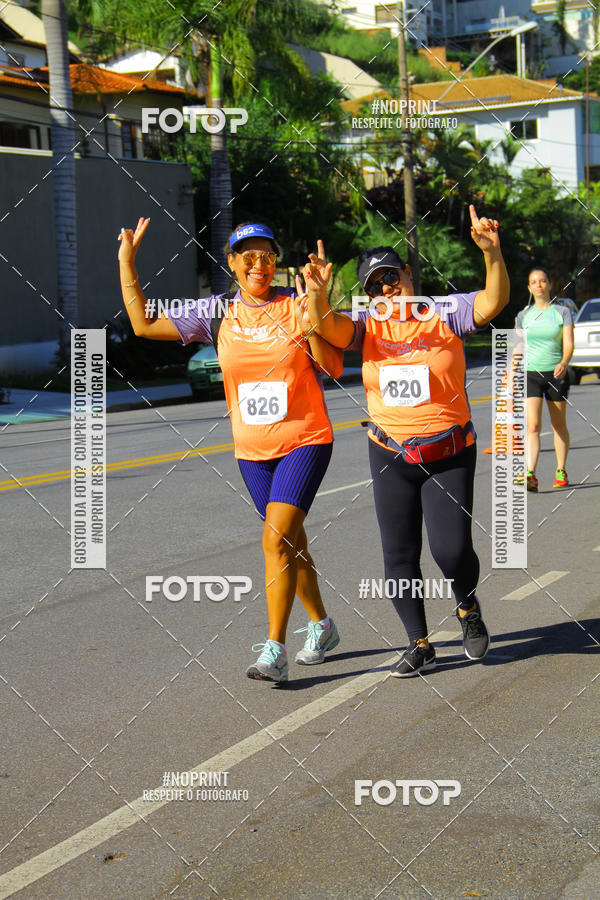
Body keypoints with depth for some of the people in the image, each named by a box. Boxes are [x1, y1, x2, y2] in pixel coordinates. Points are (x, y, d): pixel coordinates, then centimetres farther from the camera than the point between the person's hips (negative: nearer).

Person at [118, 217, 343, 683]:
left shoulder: (297, 307, -6)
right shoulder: (216, 313, 2)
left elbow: (333, 368, -9)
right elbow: (144, 324, 0)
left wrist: (313, 324, -24)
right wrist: (126, 262, -3)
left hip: (305, 439, -4)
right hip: (252, 448, 4)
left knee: (277, 538, -17)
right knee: (289, 540, 15)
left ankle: (274, 649, -14)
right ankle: (321, 626, 35)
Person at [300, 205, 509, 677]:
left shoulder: (445, 313, -5)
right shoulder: (368, 325, 1)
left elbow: (493, 302, -21)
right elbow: (327, 326, -18)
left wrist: (492, 253, -38)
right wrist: (317, 293, -38)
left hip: (450, 455, -3)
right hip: (390, 456, 3)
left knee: (452, 549, -11)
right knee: (400, 556, 6)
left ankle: (468, 607, 23)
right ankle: (420, 645, 21)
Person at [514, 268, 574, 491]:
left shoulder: (562, 312, 2)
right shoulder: (523, 315, 7)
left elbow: (568, 343, -5)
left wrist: (564, 363, -25)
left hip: (556, 373, 0)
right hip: (530, 373, 0)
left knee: (559, 425, 11)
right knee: (532, 425, -15)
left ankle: (561, 471, 27)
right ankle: (530, 475, -24)